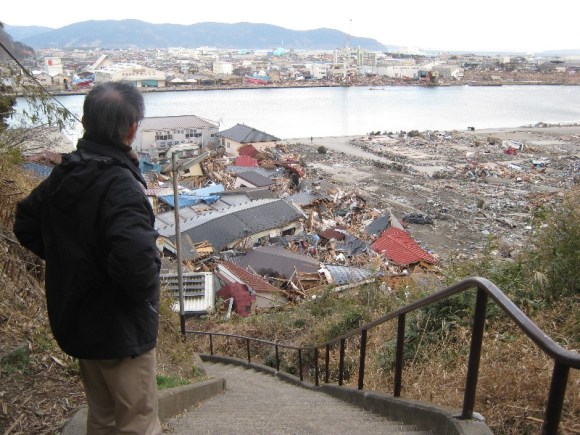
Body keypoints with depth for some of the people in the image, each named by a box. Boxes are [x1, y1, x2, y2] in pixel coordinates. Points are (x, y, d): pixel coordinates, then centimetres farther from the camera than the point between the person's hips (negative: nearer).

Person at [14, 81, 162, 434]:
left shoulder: (63, 175, -1)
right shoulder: (119, 184, -26)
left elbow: (26, 225, 12)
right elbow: (135, 256, -38)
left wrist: (69, 261, 9)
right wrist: (145, 291, -18)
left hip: (76, 322, 8)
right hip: (119, 328, -8)